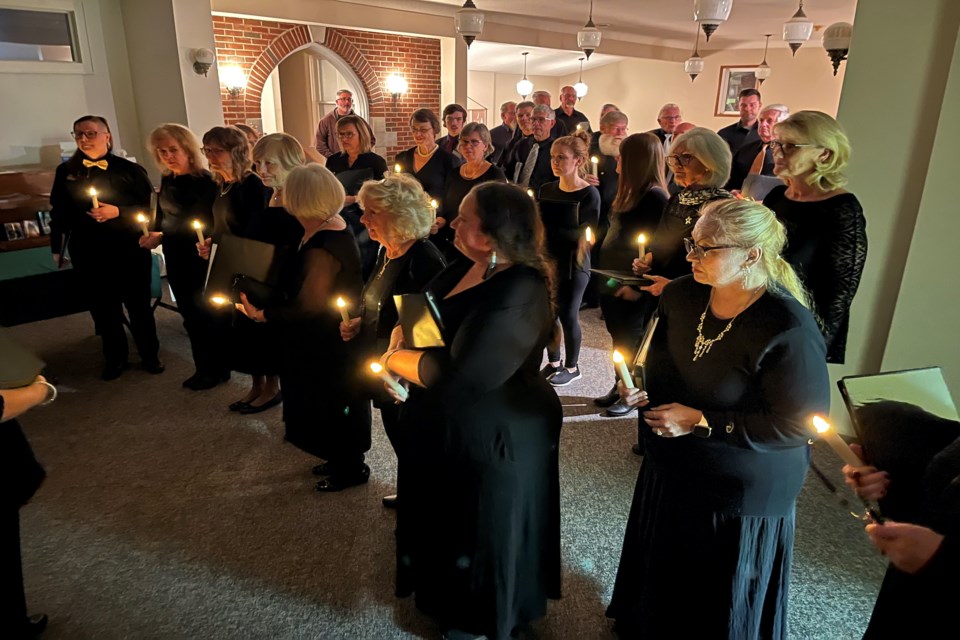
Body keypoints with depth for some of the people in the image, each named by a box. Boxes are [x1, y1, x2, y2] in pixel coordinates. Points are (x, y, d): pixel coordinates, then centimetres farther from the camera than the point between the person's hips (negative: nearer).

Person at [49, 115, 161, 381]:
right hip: (88, 254, 3)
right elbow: (58, 212, 11)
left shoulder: (130, 169, -4)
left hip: (130, 252, -3)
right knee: (103, 308, 10)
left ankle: (150, 355, 24)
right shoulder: (66, 171, 6)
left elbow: (151, 208, -6)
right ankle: (115, 358, 26)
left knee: (139, 305, 8)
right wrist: (57, 248, 11)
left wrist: (117, 212, -19)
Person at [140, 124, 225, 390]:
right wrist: (152, 235, -8)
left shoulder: (204, 182, -17)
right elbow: (163, 217, 12)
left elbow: (207, 226, -21)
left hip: (199, 259, -7)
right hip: (176, 259, 7)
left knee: (205, 314, 5)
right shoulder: (167, 181, 5)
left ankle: (217, 369, 22)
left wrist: (163, 237, -19)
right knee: (190, 314, 15)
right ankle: (203, 368, 29)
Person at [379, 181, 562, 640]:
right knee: (441, 521, 28)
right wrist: (397, 351, -13)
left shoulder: (517, 297, -30)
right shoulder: (463, 270, -1)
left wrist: (394, 361, -19)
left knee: (478, 535, 15)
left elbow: (457, 373, -35)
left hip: (490, 439, -9)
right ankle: (446, 596, 55)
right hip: (444, 427, 9)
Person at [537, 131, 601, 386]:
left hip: (574, 264, -5)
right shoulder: (546, 189, 5)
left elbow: (579, 233, -20)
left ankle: (572, 366, 21)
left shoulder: (589, 194, -11)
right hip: (548, 260, 5)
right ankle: (553, 362, 27)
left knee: (568, 315, 2)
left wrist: (546, 224, -29)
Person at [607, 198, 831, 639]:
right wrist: (639, 386, -12)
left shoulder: (789, 329, -27)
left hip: (741, 495, -6)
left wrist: (701, 421, -24)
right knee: (659, 576, 29)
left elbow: (800, 424, -23)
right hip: (669, 471, 6)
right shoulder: (681, 295, -8)